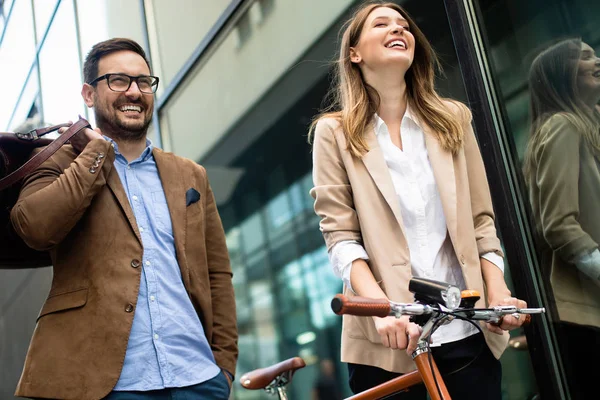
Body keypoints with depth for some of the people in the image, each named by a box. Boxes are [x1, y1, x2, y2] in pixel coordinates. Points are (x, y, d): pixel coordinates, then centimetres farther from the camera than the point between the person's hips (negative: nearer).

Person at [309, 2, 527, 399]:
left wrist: (498, 292, -4)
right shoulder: (335, 132, 2)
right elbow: (340, 237, -6)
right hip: (388, 334, -2)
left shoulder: (453, 118, 11)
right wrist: (381, 306, -20)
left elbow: (481, 220, 10)